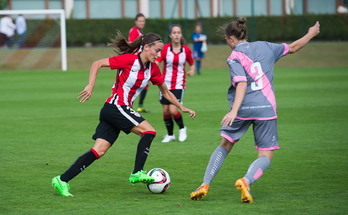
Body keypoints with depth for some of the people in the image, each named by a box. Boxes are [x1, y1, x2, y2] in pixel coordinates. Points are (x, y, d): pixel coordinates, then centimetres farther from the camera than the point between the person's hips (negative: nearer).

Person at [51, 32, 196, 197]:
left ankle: (62, 180, -1)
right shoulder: (129, 60, -12)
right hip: (115, 107, -7)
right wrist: (90, 86, -21)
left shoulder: (153, 69, 9)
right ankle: (137, 173, -13)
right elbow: (97, 64, -12)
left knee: (99, 151, 0)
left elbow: (165, 92, 23)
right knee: (148, 131, -13)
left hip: (122, 110, 7)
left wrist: (182, 107, 22)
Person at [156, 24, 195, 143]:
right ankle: (170, 135, 25)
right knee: (166, 111, 5)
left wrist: (192, 70, -8)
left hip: (179, 85, -1)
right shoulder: (165, 48, -6)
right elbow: (156, 62, -18)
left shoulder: (186, 50, -3)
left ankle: (182, 128, 15)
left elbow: (192, 64, 13)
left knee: (173, 110, -13)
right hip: (166, 84, 1)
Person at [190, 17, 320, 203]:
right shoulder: (265, 47, 9)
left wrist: (234, 110, -27)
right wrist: (311, 34, 39)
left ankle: (205, 185, 12)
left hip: (243, 109, -2)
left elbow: (241, 84, -18)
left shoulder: (235, 57, -4)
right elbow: (292, 48, 23)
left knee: (224, 146, 18)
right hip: (266, 108, 2)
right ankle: (246, 181, -24)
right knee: (266, 156, 5)